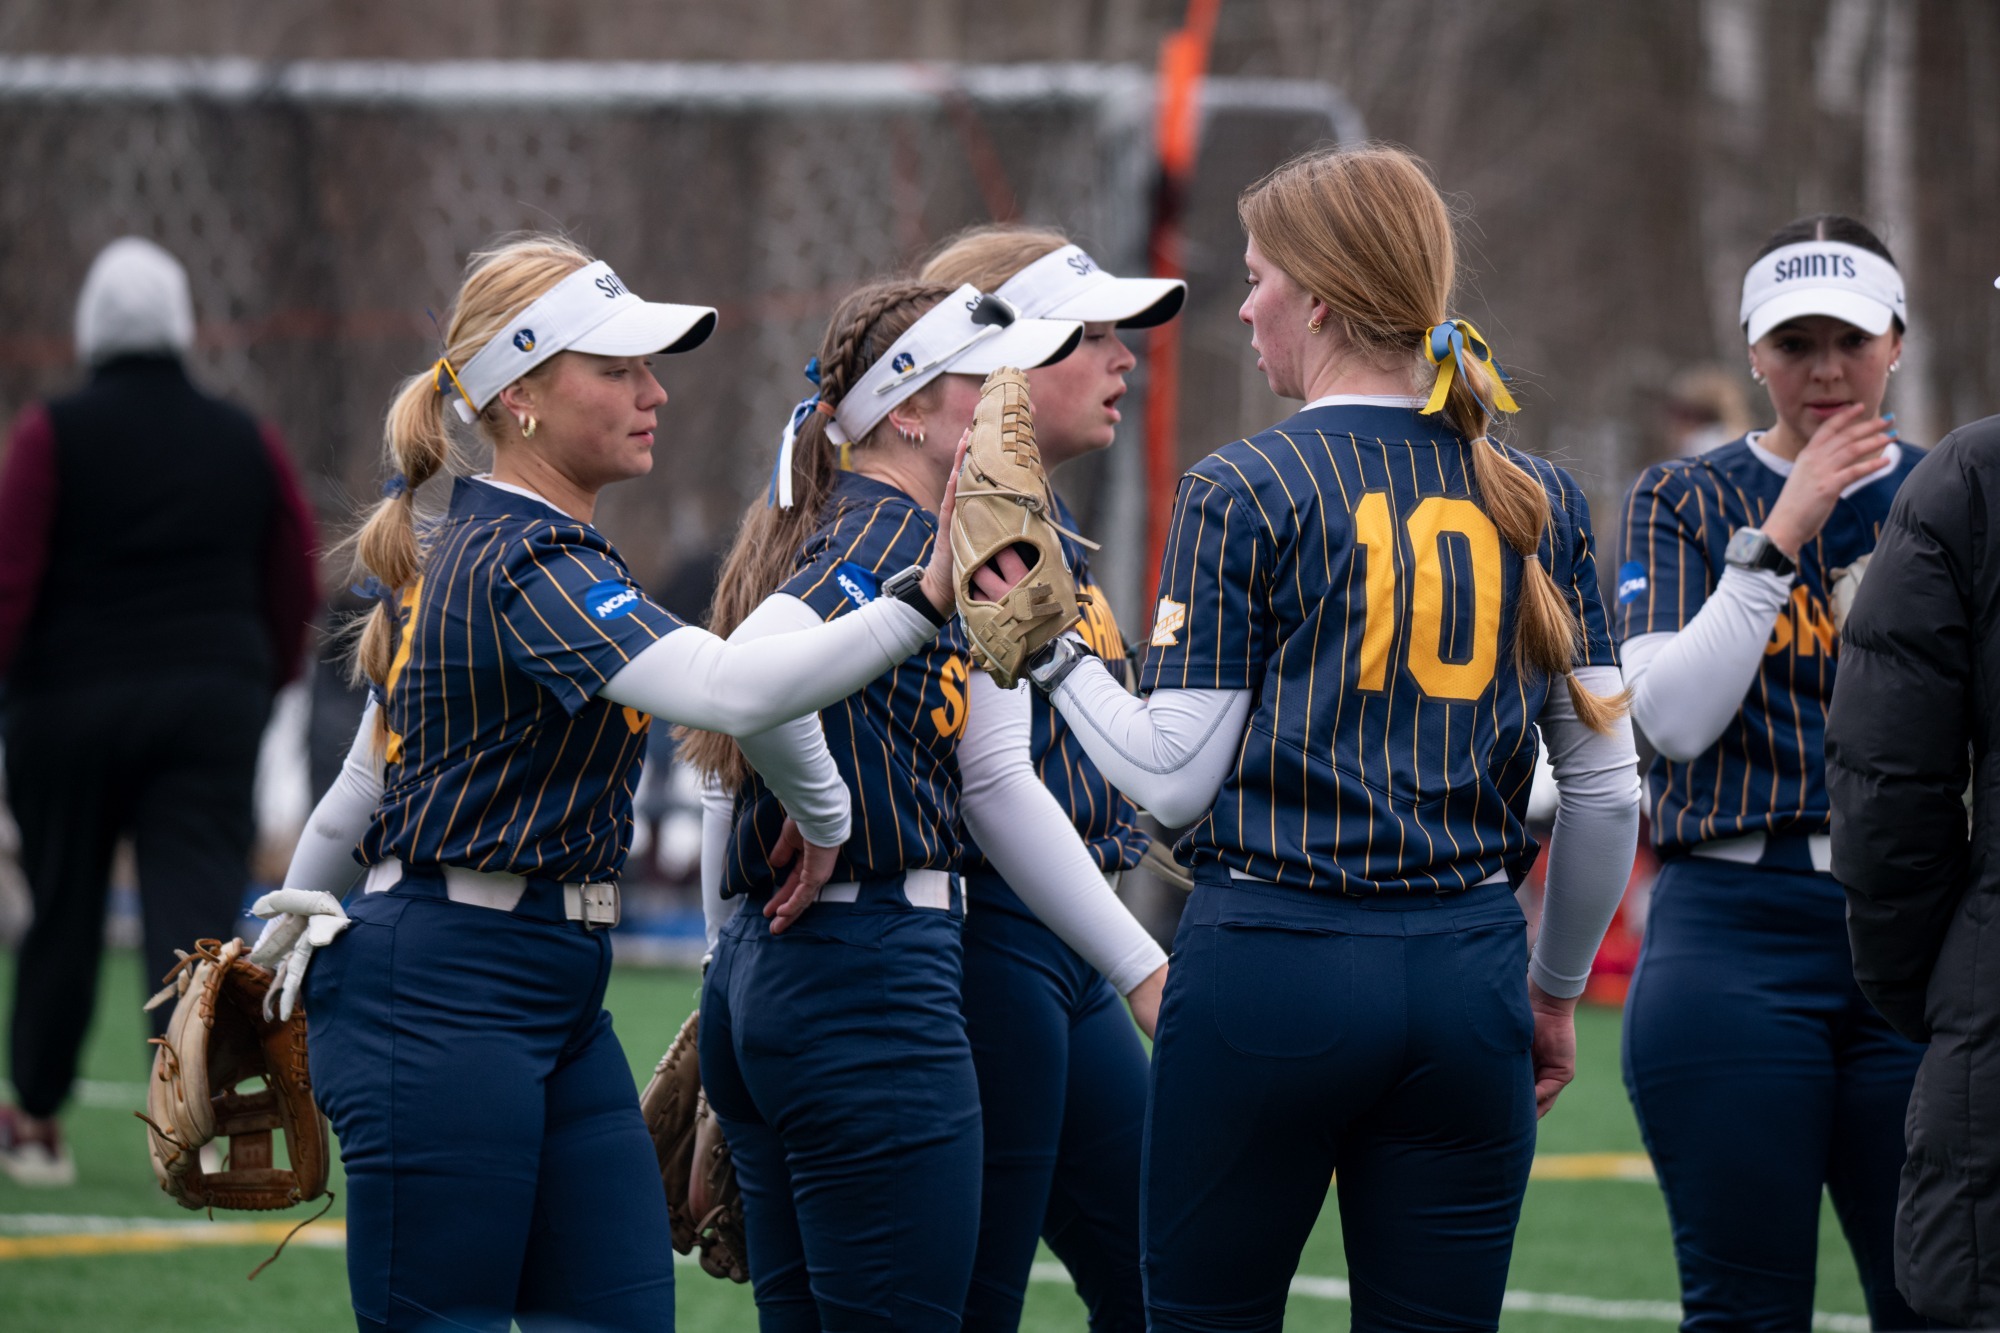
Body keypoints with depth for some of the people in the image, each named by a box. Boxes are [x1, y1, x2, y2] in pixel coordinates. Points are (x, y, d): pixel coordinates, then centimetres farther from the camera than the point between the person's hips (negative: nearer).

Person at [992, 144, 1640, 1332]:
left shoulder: (1244, 493, -5)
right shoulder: (1533, 500, 7)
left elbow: (1175, 779, -8)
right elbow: (1609, 789, 8)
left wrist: (1046, 645, 4)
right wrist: (1556, 989, 21)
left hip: (1269, 966, -4)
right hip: (1467, 970, 4)